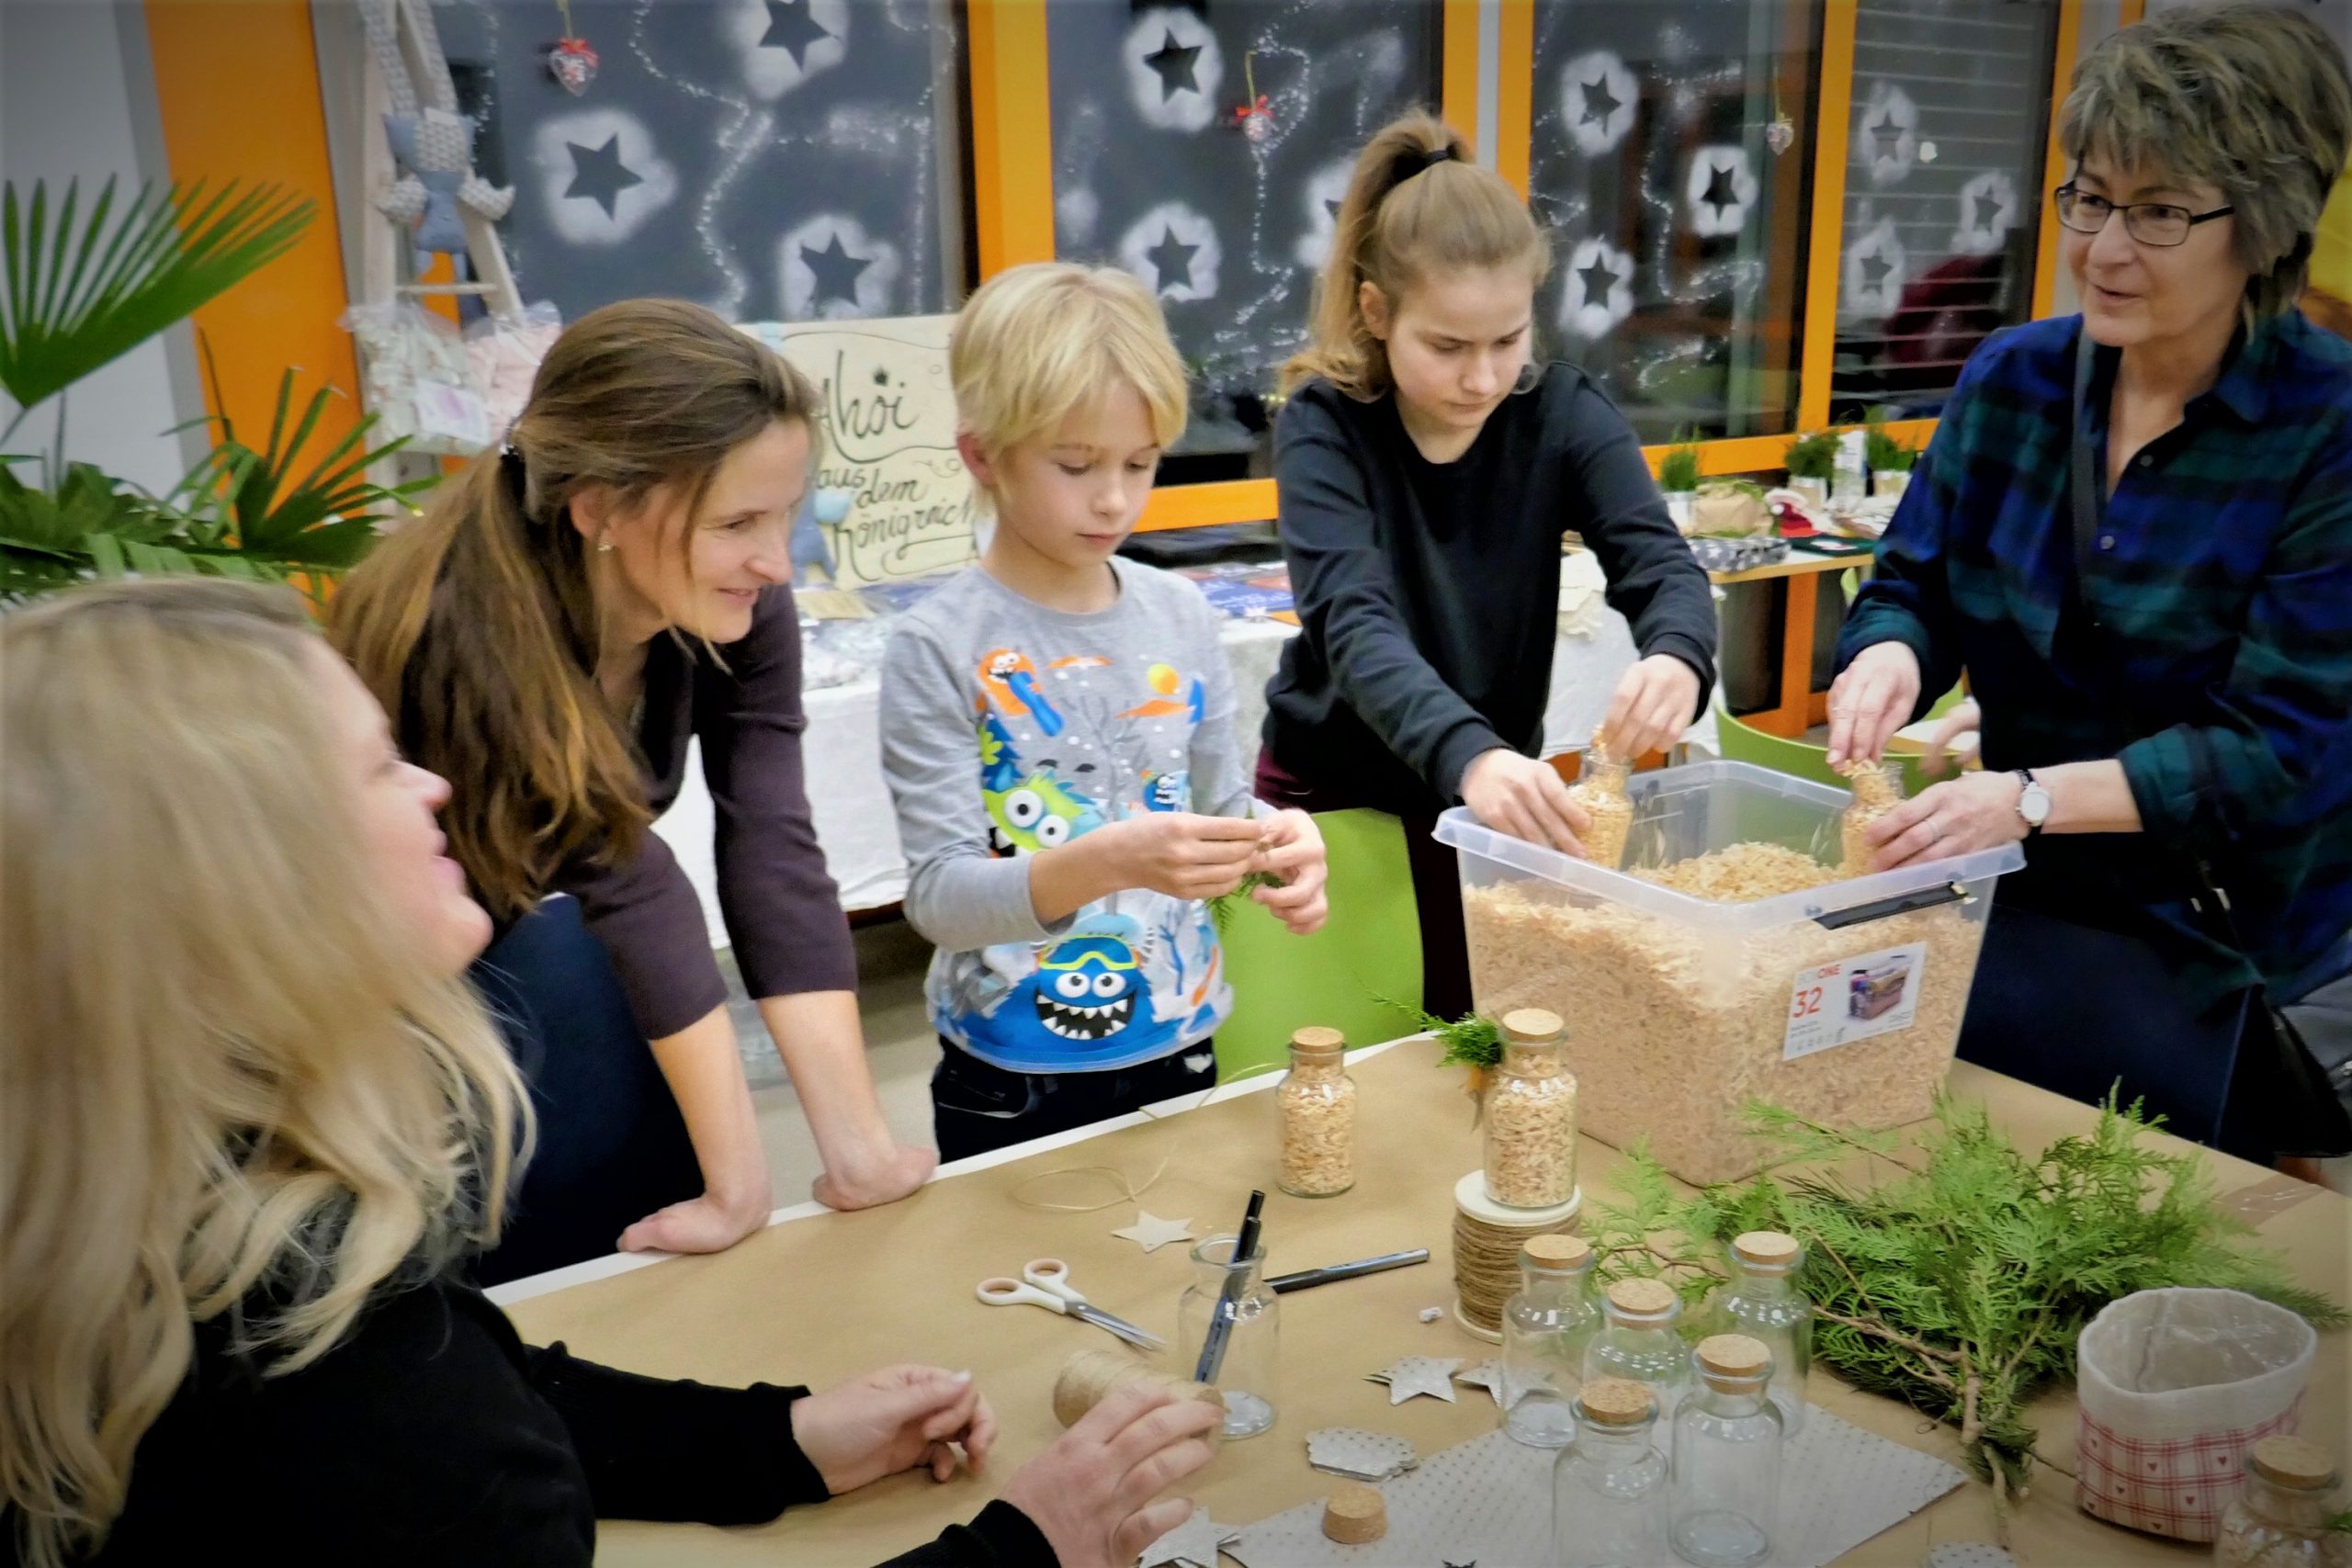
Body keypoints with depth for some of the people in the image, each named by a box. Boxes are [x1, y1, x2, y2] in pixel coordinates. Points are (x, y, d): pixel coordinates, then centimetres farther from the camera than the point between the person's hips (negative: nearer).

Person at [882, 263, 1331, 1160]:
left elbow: (1220, 805, 8)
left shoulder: (1181, 617, -1)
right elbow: (937, 897, -19)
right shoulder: (940, 648, -15)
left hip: (1176, 1050, 4)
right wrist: (1102, 864, -35)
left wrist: (1273, 851, -15)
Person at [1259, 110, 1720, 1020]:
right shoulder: (1325, 424, -17)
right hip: (1330, 787, -2)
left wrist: (1678, 658, -46)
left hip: (1490, 785, 2)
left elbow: (1660, 563, -21)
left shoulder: (1564, 415, -9)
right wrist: (1468, 753, -50)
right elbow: (1354, 620, -32)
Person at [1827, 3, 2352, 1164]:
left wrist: (2031, 798, -32)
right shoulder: (2014, 378, 1)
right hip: (2036, 890, 5)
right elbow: (1913, 584, 3)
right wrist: (1889, 654, -21)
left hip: (2233, 938, -5)